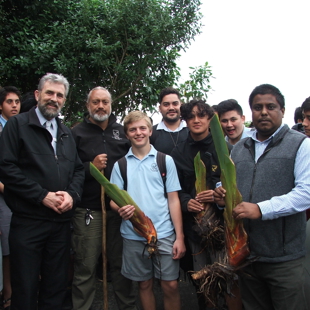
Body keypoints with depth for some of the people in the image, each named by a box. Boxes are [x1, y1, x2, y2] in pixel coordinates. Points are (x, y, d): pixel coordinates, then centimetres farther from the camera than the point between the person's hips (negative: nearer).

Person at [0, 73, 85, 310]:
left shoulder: (66, 133, 16)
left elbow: (78, 169, 14)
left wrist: (72, 194, -6)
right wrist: (42, 195, -16)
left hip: (62, 220, 5)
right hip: (28, 220, -5)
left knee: (56, 286, 15)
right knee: (25, 288, 7)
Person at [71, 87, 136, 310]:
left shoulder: (122, 131, 11)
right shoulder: (77, 133, 3)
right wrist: (90, 167, -15)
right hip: (88, 209, -2)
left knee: (121, 263, 14)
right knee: (86, 267, 3)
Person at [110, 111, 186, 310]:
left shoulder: (165, 160, 2)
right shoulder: (120, 165, 6)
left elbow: (173, 199, 0)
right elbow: (114, 199, 7)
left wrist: (179, 237, -5)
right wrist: (120, 209, -18)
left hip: (164, 234, -1)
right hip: (133, 236, 2)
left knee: (171, 285, 1)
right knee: (145, 284, 13)